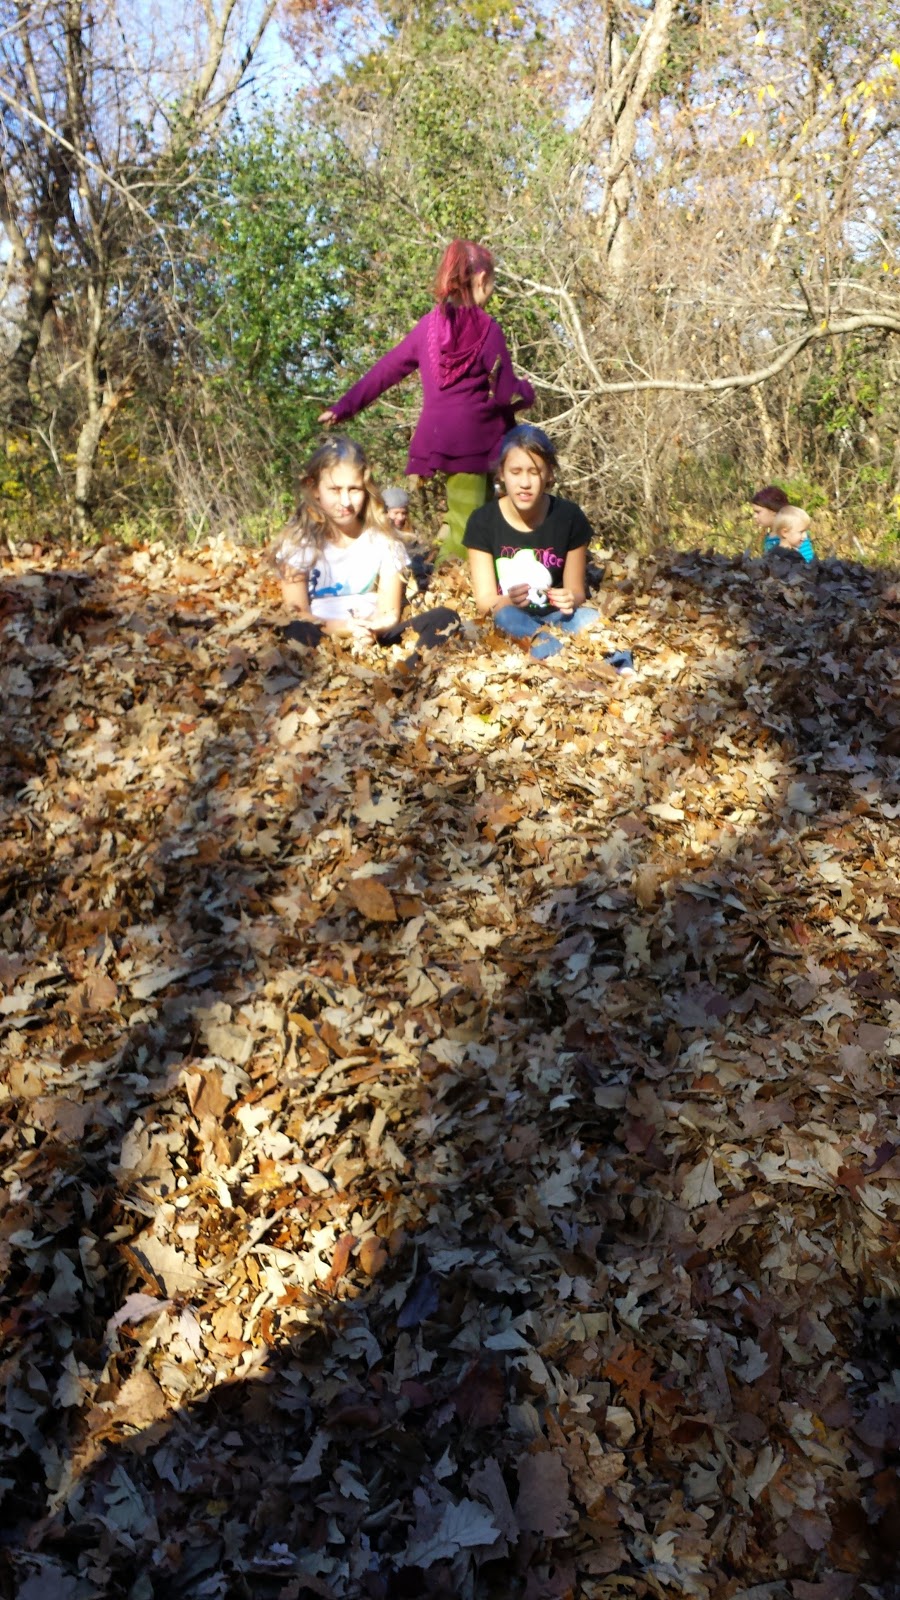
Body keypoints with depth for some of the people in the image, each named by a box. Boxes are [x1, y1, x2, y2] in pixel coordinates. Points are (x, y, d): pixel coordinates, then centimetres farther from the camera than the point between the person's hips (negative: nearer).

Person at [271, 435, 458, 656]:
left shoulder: (382, 538, 5)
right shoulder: (298, 540, 0)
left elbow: (389, 613, 0)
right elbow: (297, 614, -6)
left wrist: (372, 629, -24)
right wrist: (343, 627, -25)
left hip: (373, 637, 3)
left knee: (445, 619, -20)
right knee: (294, 633, -36)